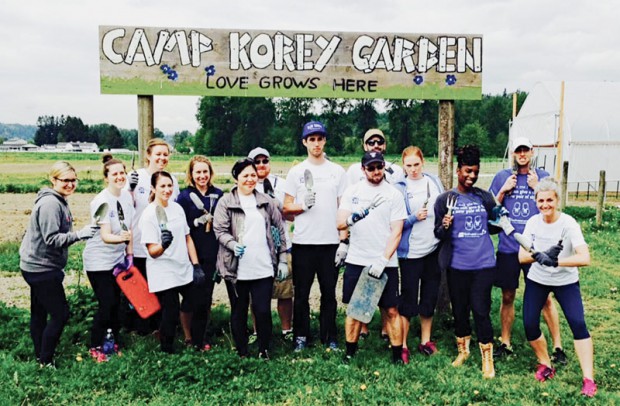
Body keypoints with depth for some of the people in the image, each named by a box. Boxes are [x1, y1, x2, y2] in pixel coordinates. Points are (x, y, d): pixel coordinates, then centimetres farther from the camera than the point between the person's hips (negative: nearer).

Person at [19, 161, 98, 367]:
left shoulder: (59, 201, 10)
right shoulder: (50, 204, -21)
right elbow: (52, 239, -27)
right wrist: (79, 234, -34)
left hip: (37, 266, 10)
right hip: (42, 268, -10)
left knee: (39, 312, 19)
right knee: (60, 313, -4)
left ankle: (40, 355, 32)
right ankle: (45, 361, 8)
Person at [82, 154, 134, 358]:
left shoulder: (127, 196, -1)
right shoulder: (101, 201, -19)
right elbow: (105, 236, -25)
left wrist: (129, 253, 8)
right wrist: (122, 237, -44)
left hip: (118, 259, 6)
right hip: (99, 261, -6)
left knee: (115, 302, 11)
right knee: (106, 305, -5)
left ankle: (114, 339, 28)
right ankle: (95, 347, 13)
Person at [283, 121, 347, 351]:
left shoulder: (337, 171, 8)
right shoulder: (296, 172, 5)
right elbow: (286, 209, 5)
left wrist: (344, 239, 0)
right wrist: (303, 205, -15)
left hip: (330, 242, 1)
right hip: (303, 243, 0)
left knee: (329, 292, 8)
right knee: (301, 293, 6)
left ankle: (330, 336, 19)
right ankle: (301, 336, 19)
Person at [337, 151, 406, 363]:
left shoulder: (394, 194, -1)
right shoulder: (352, 191, 4)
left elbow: (396, 232, -5)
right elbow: (340, 224, -3)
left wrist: (383, 260, -14)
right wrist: (355, 216, -23)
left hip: (385, 264, -1)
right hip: (355, 261, 2)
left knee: (391, 310, 2)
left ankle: (397, 356, 14)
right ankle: (350, 353, 23)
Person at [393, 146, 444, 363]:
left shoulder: (434, 181, 6)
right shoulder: (399, 188, -6)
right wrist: (414, 217, -23)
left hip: (434, 249, 4)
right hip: (410, 252, -4)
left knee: (430, 297, 13)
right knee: (408, 299, 2)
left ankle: (426, 341, 27)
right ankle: (402, 345, 13)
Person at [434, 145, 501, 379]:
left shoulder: (485, 198, 5)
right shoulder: (445, 199, 0)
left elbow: (492, 226, 18)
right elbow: (438, 234, -1)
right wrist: (445, 227, -21)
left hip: (483, 264, 0)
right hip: (457, 265, 0)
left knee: (481, 311, -2)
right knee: (459, 309, 12)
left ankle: (487, 359, 12)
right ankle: (463, 350, 33)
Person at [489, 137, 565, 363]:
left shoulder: (543, 177, 3)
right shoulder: (502, 177, 5)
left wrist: (536, 186, -10)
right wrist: (504, 190, -6)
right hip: (508, 247, 2)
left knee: (545, 298, 1)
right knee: (507, 297, 11)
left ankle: (557, 346, 13)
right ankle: (505, 343, 24)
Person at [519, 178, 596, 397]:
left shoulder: (568, 223, -20)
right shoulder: (532, 222, -8)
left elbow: (585, 258, -30)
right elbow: (522, 256, -11)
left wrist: (555, 261, -35)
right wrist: (542, 255, -28)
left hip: (566, 281, -3)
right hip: (537, 280, 3)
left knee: (578, 324, -15)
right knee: (530, 325, -3)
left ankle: (588, 379, -5)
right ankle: (546, 366, 21)